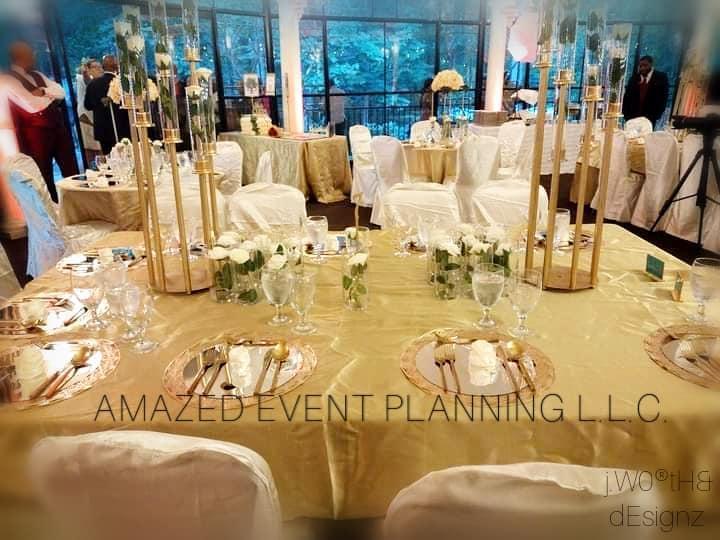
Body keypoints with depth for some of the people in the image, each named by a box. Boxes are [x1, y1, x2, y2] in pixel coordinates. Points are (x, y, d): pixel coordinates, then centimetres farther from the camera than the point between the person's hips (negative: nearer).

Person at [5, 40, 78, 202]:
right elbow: (33, 106, -19)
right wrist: (50, 94, -2)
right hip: (37, 132, -7)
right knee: (45, 176, 5)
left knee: (71, 171, 11)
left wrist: (43, 91, -10)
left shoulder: (37, 75, 14)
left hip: (58, 126, 7)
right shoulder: (10, 80, -9)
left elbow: (61, 93, 7)